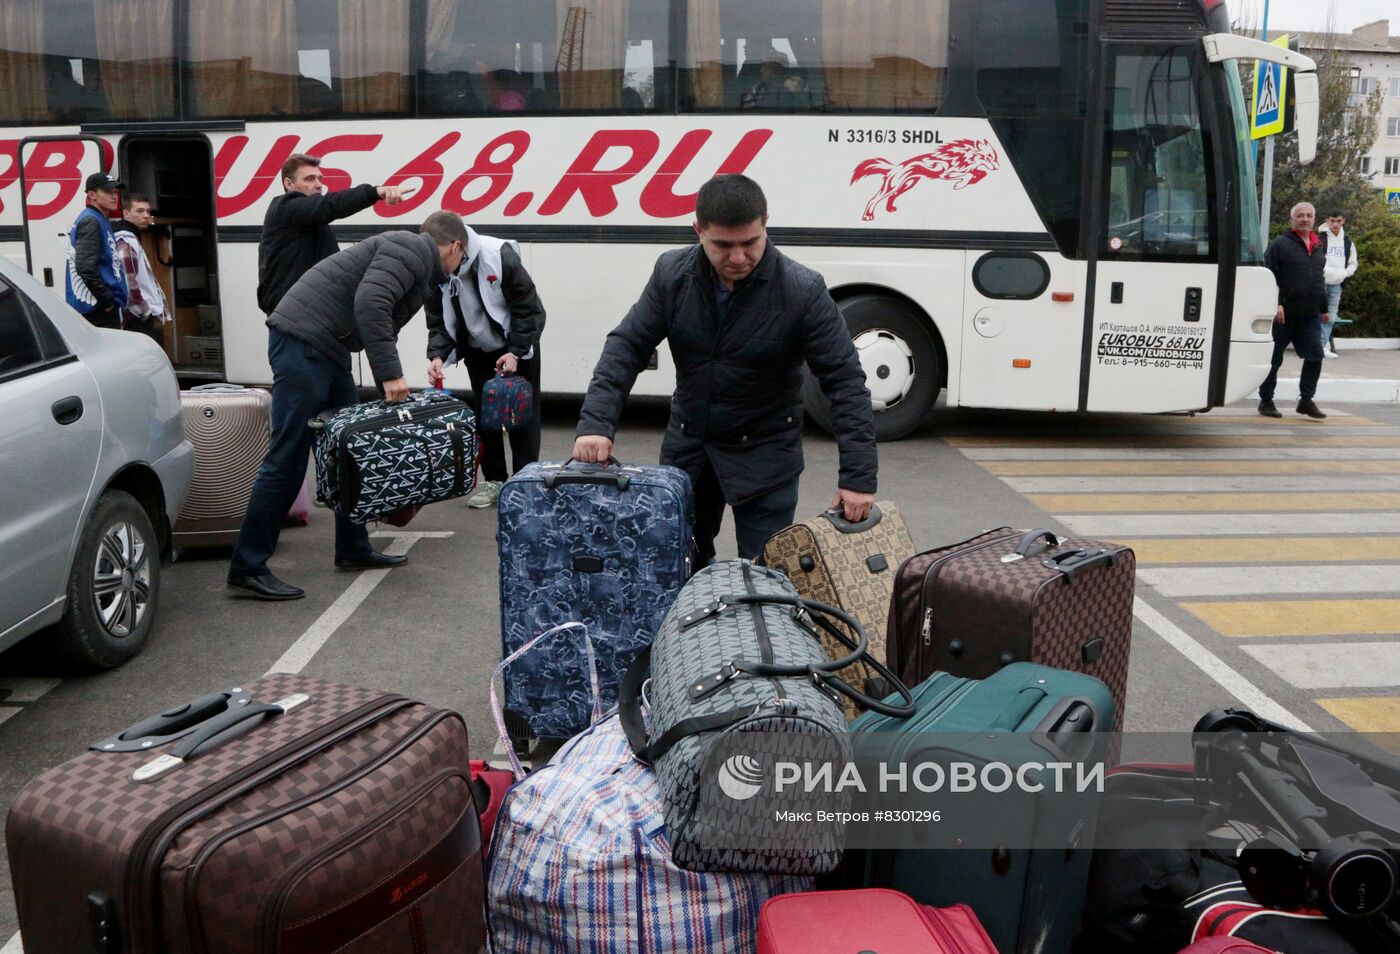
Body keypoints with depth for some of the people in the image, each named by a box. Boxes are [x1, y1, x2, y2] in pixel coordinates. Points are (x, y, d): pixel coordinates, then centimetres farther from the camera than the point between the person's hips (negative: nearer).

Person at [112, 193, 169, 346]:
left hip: (149, 318, 11)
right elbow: (129, 284, -22)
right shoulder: (126, 243, -13)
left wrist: (159, 310, 19)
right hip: (141, 322, -11)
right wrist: (148, 314, -16)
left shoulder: (133, 239, 20)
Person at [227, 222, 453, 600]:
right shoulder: (411, 248, -6)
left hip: (327, 351, 11)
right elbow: (369, 304, -23)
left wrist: (395, 392, 27)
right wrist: (390, 373, -22)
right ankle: (247, 568, -2)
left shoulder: (420, 270, 24)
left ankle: (353, 549, 25)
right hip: (303, 343, -11)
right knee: (287, 459, -8)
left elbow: (385, 329, 28)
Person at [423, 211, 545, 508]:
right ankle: (494, 479, 18)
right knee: (484, 412, 8)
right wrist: (438, 355, -27)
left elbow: (529, 308, -22)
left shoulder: (499, 256, -31)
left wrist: (516, 351, -24)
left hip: (517, 347, -4)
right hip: (477, 350, 4)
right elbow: (438, 321, -9)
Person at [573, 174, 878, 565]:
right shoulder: (671, 273, -10)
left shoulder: (803, 290, -21)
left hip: (765, 455, -3)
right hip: (687, 444, 4)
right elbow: (627, 347, -8)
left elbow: (845, 381, -19)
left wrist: (858, 477, -24)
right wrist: (595, 423, -22)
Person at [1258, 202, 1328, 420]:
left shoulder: (1319, 247, 17)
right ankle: (1266, 401, 11)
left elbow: (1320, 280, 26)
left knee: (1315, 357, 0)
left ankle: (1306, 400, 9)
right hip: (1283, 314, -6)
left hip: (1310, 316, 6)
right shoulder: (1280, 245, -5)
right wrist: (1276, 304, -21)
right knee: (1274, 359, 1)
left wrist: (1324, 308, 26)